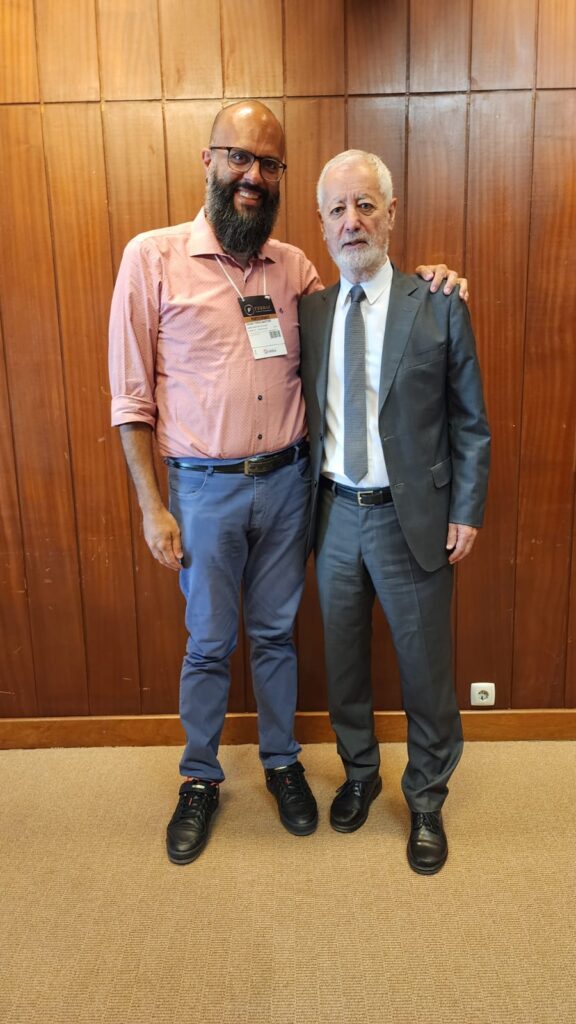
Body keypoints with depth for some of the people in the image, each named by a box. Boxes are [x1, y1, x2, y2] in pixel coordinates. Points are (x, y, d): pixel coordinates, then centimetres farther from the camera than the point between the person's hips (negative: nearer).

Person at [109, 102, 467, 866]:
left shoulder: (293, 265, 4)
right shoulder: (153, 257, -7)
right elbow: (132, 396, -6)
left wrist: (421, 287, -3)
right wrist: (152, 508, -8)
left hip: (286, 481, 3)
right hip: (204, 489, -3)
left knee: (276, 633, 17)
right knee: (208, 643, 11)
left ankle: (282, 762, 39)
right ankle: (200, 779, 35)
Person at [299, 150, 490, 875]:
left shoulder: (439, 308, -5)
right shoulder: (308, 312, 3)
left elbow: (470, 424, -2)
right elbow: (306, 414, 6)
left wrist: (467, 513, -6)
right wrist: (308, 505, 2)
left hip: (413, 519, -3)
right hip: (335, 516, 3)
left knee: (425, 668, 10)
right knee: (343, 661, 17)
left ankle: (426, 800, 34)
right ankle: (359, 772, 42)